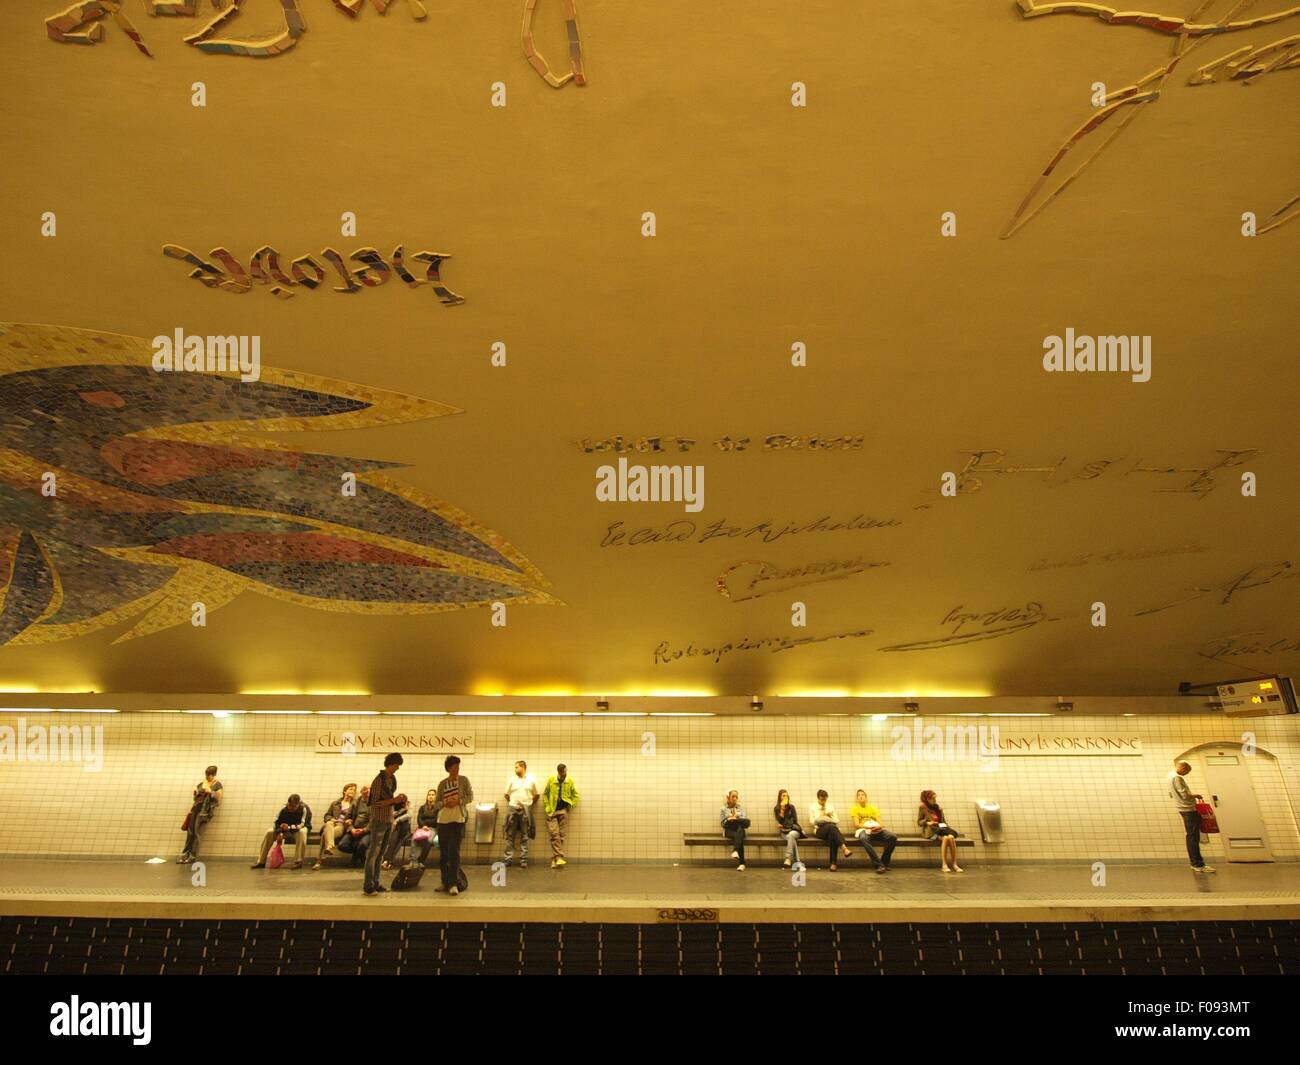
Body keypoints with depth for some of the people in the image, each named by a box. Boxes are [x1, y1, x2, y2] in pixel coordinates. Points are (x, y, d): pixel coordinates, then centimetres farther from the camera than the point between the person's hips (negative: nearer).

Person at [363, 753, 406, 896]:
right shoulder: (379, 780, -14)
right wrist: (393, 800, -21)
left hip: (389, 820, 8)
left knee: (380, 853, 11)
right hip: (379, 820, -8)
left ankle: (375, 883, 16)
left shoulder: (392, 779, 11)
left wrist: (398, 799, 1)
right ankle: (368, 886, -1)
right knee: (373, 853, -4)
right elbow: (375, 803, -16)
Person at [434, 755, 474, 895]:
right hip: (443, 820, 3)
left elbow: (470, 797, 0)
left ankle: (454, 883, -8)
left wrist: (458, 801, -15)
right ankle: (445, 882, 20)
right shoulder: (442, 783, 7)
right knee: (443, 852, 9)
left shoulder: (463, 780, 2)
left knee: (454, 852, -9)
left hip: (458, 820, -3)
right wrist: (444, 803, -12)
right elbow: (436, 801, 8)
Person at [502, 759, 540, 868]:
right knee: (510, 836, 2)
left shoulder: (531, 780, 1)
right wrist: (512, 803, 8)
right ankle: (508, 859, 7)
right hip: (512, 810, 1)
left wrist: (530, 804, 8)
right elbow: (506, 794, 9)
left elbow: (537, 795, 9)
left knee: (524, 837, 4)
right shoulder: (512, 779, 2)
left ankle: (523, 860, 7)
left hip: (526, 811, -1)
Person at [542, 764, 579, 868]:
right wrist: (547, 807, -3)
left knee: (561, 835, 0)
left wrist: (570, 805, 0)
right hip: (552, 812, -1)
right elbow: (545, 794, 6)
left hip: (563, 811, 1)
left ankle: (555, 859, 6)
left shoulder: (570, 782, 1)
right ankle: (559, 857, -14)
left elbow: (575, 796, 12)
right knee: (554, 834, -12)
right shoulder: (551, 780, -2)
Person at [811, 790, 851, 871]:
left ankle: (833, 863, -42)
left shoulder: (830, 807, 23)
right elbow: (813, 821, 1)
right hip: (820, 829, -2)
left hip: (831, 829, 2)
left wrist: (830, 817, -3)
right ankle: (844, 848, -51)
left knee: (832, 836, -38)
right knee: (831, 826, -38)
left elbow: (837, 821, 14)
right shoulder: (813, 807, 14)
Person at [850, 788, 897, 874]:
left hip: (877, 829, 4)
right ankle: (879, 865, -43)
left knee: (893, 837, -27)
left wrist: (879, 826, -11)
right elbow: (856, 824, 1)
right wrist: (869, 827, -16)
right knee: (864, 838, -42)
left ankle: (884, 863, -16)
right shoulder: (855, 808, 16)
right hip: (863, 829, -4)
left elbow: (880, 822, 14)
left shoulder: (873, 808, 27)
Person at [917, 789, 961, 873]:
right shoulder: (922, 807, 9)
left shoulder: (937, 807, 24)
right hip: (931, 830, -4)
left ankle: (954, 864, -31)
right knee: (945, 838, -36)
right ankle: (944, 865, -36)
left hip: (941, 828, 4)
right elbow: (919, 821, 7)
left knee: (951, 837, -32)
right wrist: (927, 823, -11)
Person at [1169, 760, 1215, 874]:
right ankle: (1198, 865, -9)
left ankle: (1195, 863, 16)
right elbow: (1185, 795, -22)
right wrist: (1196, 796, -4)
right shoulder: (1177, 778, -18)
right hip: (1188, 810, -10)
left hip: (1184, 809, 10)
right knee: (1193, 838, -9)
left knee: (1191, 837, 13)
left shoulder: (1170, 776, 14)